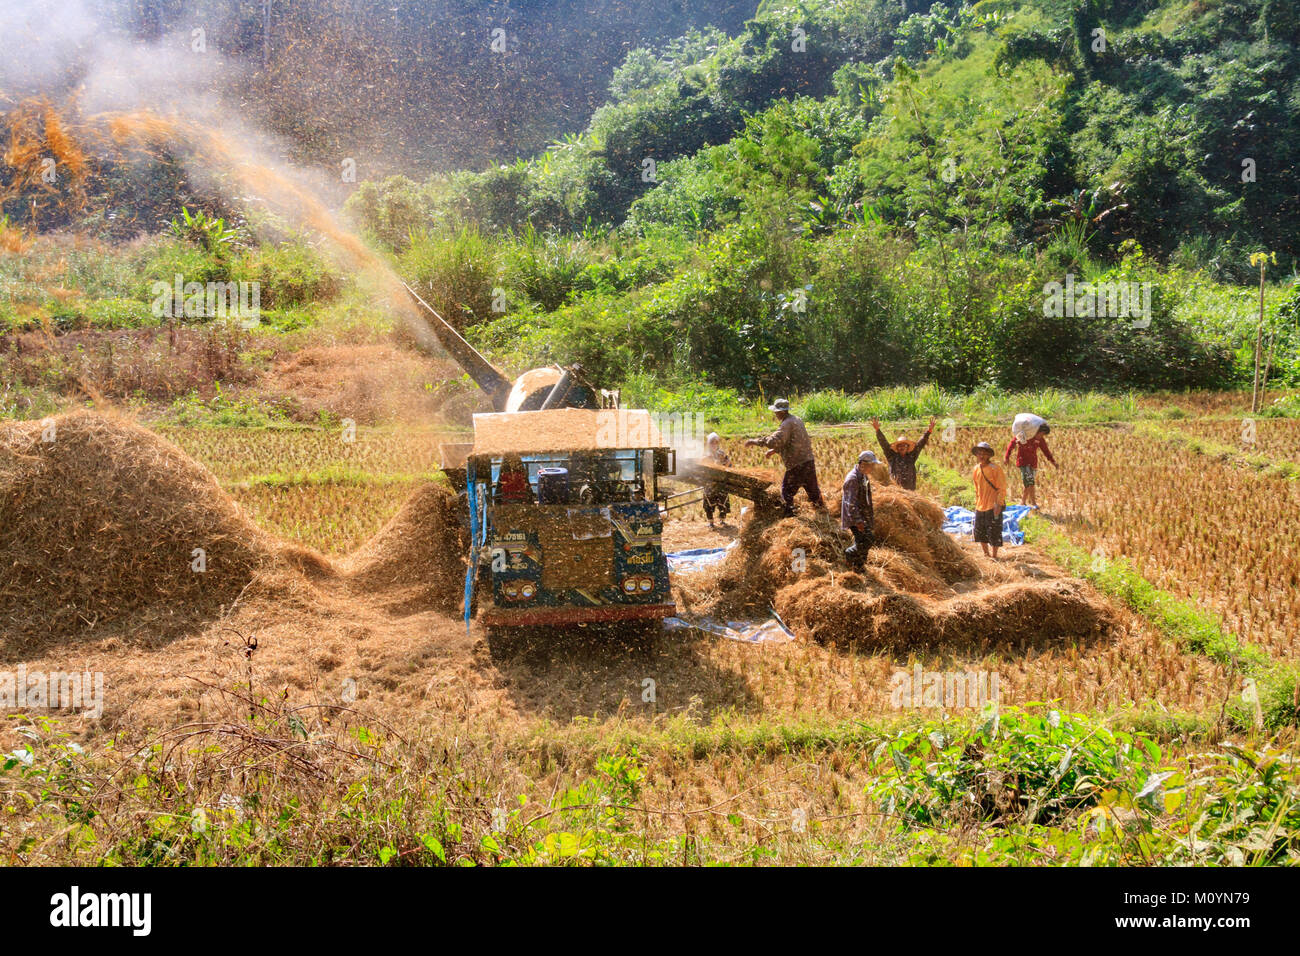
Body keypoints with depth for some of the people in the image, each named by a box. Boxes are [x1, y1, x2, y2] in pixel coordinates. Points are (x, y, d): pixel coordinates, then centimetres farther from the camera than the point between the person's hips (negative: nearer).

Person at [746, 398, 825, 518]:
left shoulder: (787, 424, -17)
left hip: (796, 465, -9)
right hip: (809, 461, 9)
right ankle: (822, 509, 32)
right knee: (813, 490, 21)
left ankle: (789, 515, 5)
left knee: (787, 492, 3)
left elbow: (774, 441, -29)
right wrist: (774, 450, 17)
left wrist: (755, 441, -22)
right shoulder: (795, 419, 14)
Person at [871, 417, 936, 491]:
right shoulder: (892, 457, 7)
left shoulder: (911, 457, 11)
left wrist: (929, 431, 5)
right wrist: (877, 430, -7)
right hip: (895, 487, -2)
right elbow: (883, 443, 2)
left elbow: (921, 443, 11)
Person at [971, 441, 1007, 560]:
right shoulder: (976, 469, 8)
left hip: (993, 506, -7)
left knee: (994, 532, -1)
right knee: (979, 532, 12)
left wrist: (999, 504, -18)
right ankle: (986, 554, 28)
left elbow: (1002, 488, -12)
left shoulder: (995, 468, -12)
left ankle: (994, 557, 12)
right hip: (980, 506, 7)